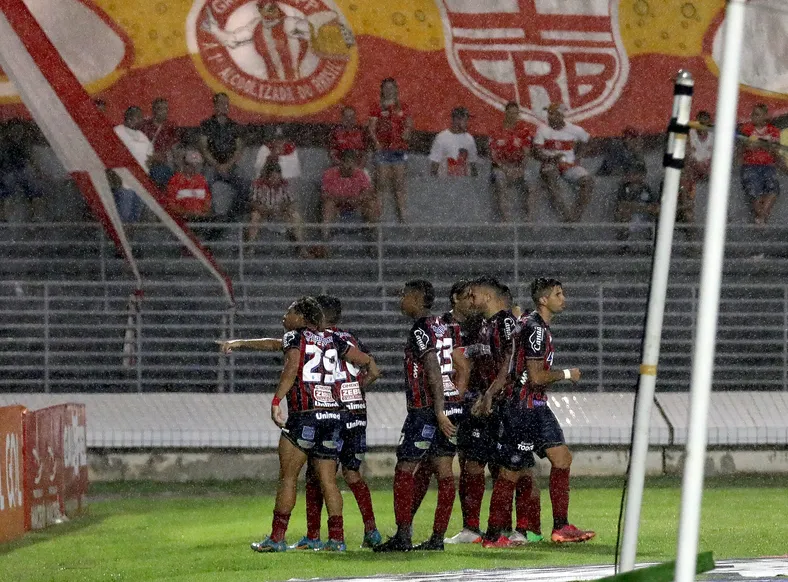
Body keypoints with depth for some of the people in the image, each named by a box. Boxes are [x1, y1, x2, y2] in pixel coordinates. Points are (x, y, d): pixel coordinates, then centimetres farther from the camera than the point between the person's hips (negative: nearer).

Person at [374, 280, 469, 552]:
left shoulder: (421, 329, -12)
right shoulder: (446, 327, 13)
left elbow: (434, 373, -19)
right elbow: (462, 369, 15)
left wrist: (439, 411, -22)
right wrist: (454, 401, 19)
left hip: (426, 409, -8)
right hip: (452, 406, 8)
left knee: (404, 470, -2)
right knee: (444, 471, 6)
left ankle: (402, 537, -5)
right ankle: (438, 537, 6)